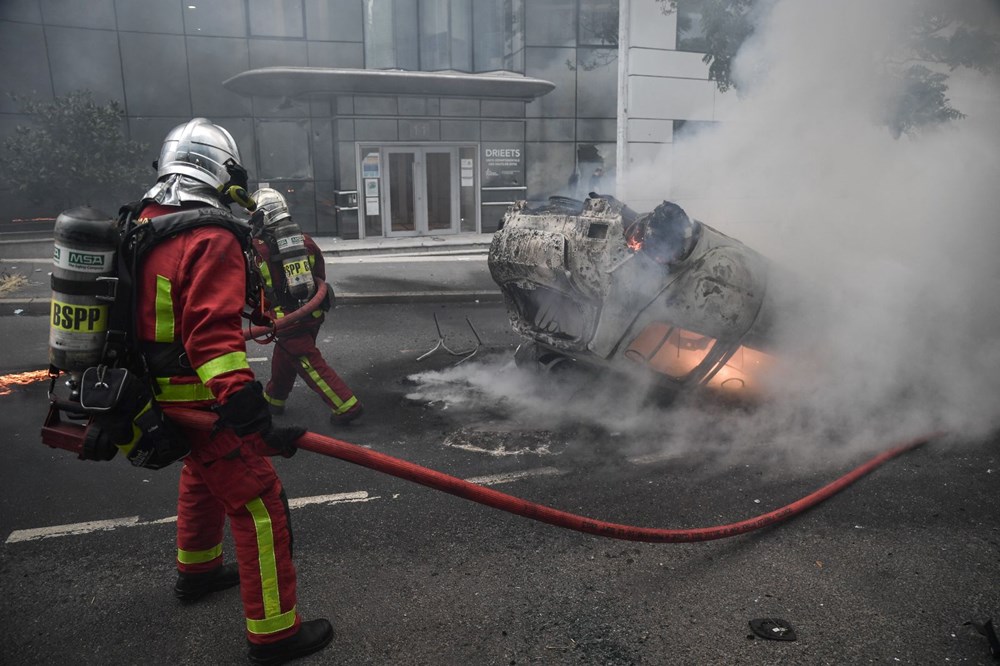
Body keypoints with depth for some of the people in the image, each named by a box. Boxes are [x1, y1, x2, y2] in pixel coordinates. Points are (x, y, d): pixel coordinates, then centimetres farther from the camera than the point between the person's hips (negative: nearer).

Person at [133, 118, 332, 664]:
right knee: (259, 506, -1)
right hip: (200, 405, -9)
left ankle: (196, 571, 51)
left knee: (203, 475, 31)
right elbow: (213, 337, -32)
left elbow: (133, 312, 17)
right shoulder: (212, 241, -23)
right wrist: (252, 418, -36)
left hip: (153, 391, 10)